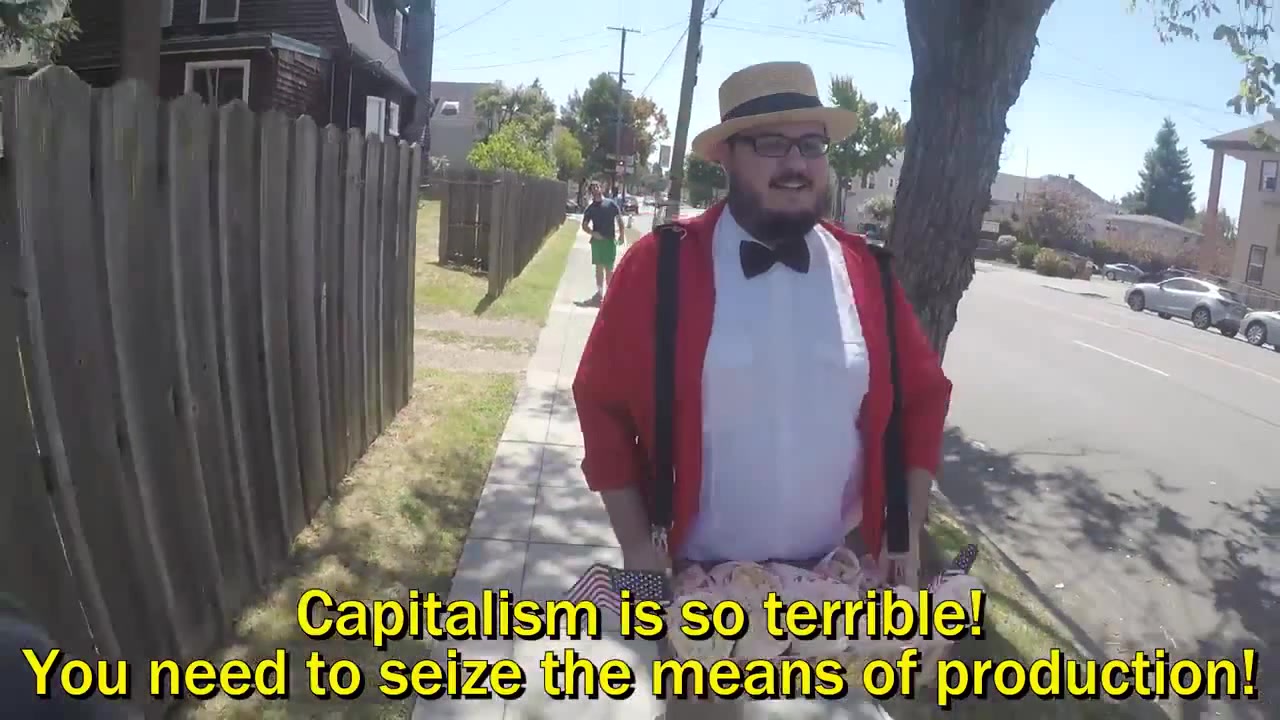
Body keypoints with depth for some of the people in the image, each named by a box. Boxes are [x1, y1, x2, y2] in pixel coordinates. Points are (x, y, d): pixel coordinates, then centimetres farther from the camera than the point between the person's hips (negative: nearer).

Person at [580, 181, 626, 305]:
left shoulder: (611, 204, 1)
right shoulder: (590, 208, 8)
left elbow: (619, 220, 3)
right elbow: (584, 225, 10)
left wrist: (621, 235, -7)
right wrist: (593, 233, -9)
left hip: (610, 240, -3)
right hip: (597, 240, 3)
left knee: (609, 268, -1)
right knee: (599, 268, 9)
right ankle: (599, 293, 17)